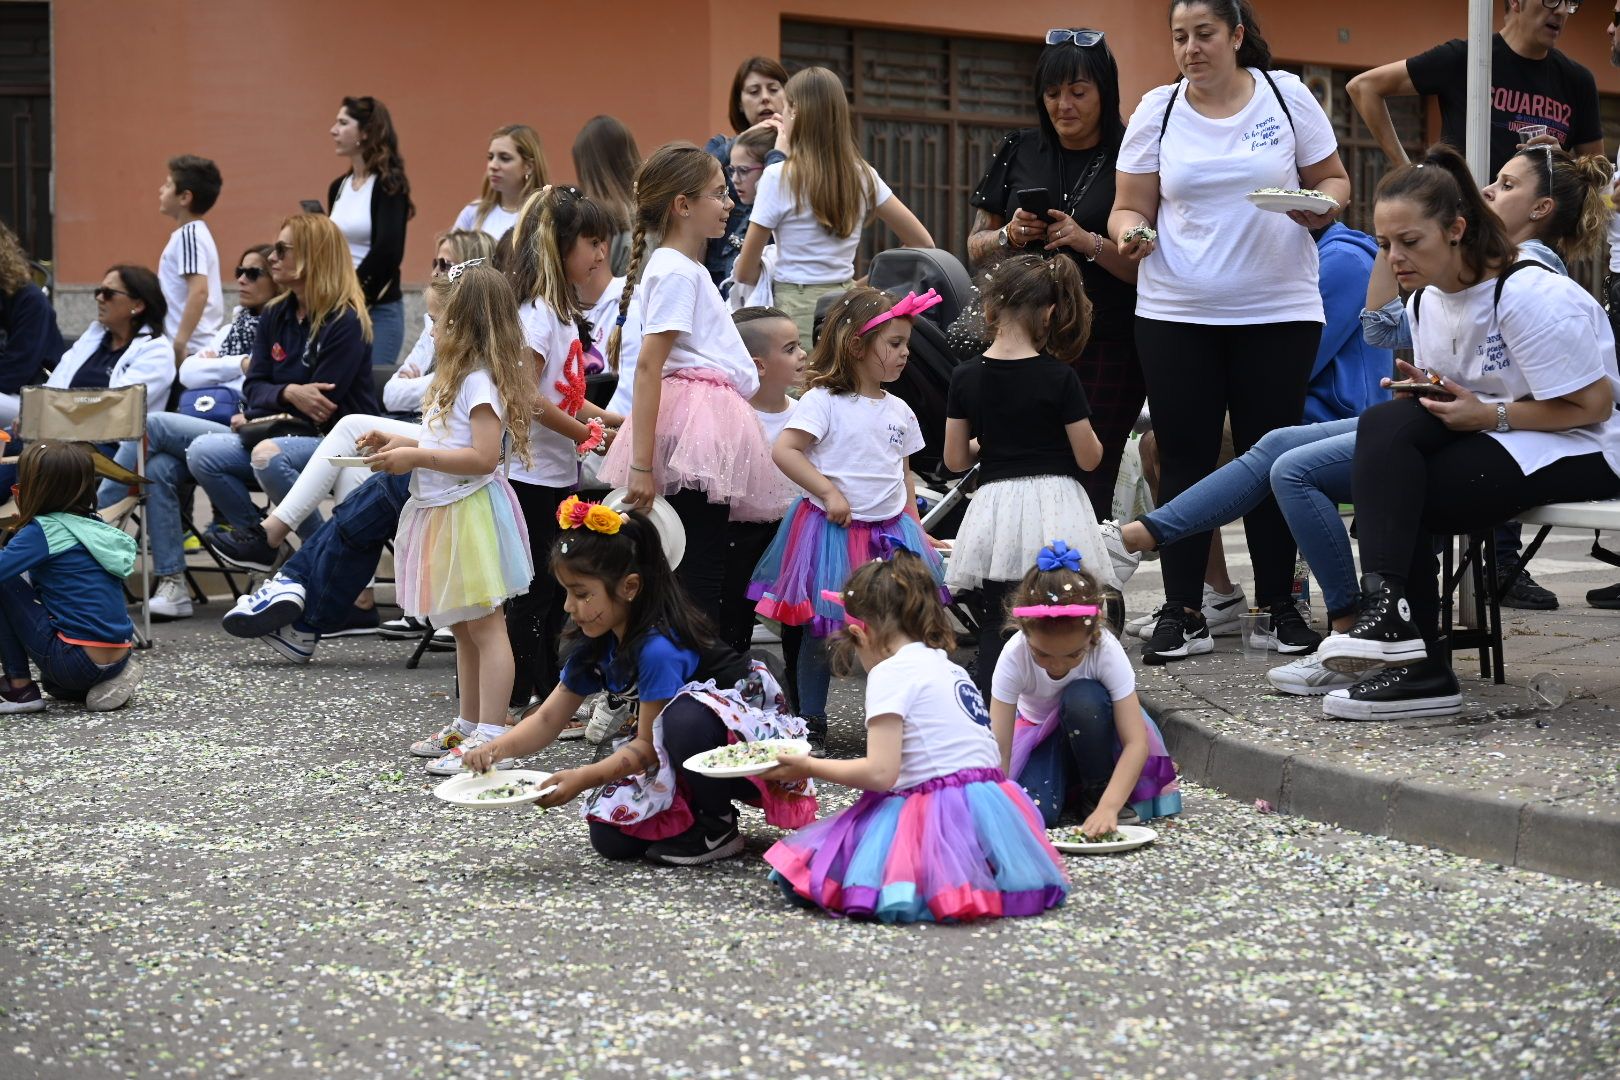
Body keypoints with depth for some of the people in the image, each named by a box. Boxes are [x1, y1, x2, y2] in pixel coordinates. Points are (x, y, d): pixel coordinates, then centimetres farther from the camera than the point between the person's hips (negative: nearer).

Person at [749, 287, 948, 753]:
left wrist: (915, 528, 12)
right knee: (821, 629, 3)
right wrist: (829, 492, -18)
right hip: (833, 529, -5)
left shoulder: (899, 412, 10)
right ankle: (811, 721, 14)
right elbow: (784, 450, -17)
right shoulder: (824, 401, -10)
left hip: (890, 530, 5)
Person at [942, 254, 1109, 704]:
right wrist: (1083, 428, 17)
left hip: (994, 503, 3)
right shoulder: (1058, 378, -8)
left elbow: (956, 459, 6)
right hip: (1054, 502, -3)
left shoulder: (966, 378, 0)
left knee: (996, 628, 8)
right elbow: (1088, 458, -4)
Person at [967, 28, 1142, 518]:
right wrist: (1009, 236, -6)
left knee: (1086, 490, -7)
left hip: (1106, 349, -3)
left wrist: (1089, 243, -18)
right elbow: (976, 247, 14)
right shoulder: (1019, 152, 10)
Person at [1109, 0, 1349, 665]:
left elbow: (1332, 180, 9)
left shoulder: (1286, 96, 2)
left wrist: (1322, 205, -13)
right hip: (1175, 315, 1)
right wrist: (1130, 233, -17)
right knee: (1183, 460, 1)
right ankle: (1182, 613, 6)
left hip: (1279, 311, -1)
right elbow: (1130, 206, 5)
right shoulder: (1157, 111, 4)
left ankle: (1279, 605, 13)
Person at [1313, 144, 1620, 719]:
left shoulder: (1528, 296, -19)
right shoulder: (1425, 302, 7)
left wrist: (1490, 415, -21)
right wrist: (1426, 392, -6)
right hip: (1493, 437, 8)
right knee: (1386, 424, -23)